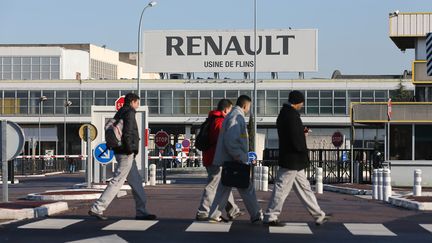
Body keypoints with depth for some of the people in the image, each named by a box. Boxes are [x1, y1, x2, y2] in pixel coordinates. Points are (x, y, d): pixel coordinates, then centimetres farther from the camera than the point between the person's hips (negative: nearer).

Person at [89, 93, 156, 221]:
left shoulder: (120, 113, 17)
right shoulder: (129, 113, -10)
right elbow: (127, 133, -21)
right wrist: (130, 149, -14)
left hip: (120, 152, 10)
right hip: (127, 154, -10)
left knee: (136, 182, 12)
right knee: (117, 182, -9)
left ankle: (141, 212, 14)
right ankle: (97, 208, -10)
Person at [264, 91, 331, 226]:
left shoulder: (283, 114, 13)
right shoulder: (292, 115, -19)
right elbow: (296, 140, -23)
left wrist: (302, 133, 9)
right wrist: (303, 149, -6)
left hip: (293, 162, 11)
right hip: (293, 160, -11)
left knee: (304, 187, 13)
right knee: (282, 188, -2)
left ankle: (318, 216, 18)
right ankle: (270, 217, 5)